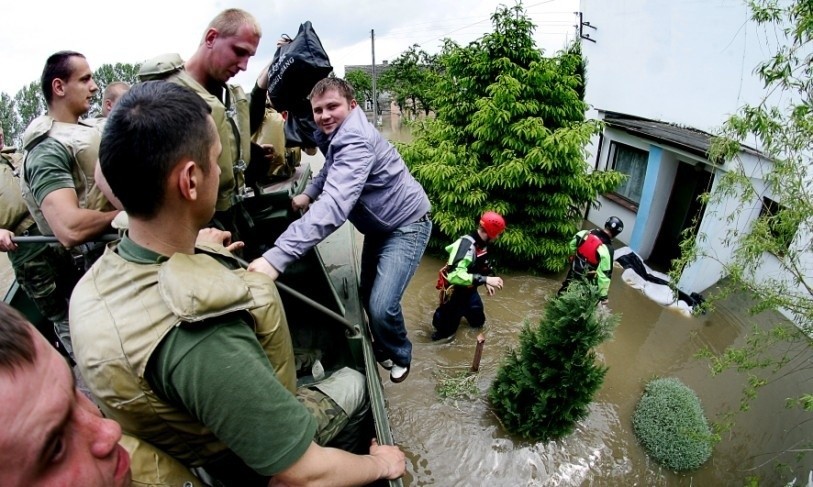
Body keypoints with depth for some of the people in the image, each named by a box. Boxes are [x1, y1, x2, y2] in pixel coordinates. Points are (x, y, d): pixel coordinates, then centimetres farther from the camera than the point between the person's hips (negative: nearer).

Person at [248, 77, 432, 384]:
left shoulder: (355, 140, -31)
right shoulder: (333, 135, 0)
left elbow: (335, 204, -45)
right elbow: (331, 169, 19)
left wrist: (277, 257, -55)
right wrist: (308, 193, -3)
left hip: (407, 224, -9)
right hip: (379, 225, 9)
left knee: (382, 305, -17)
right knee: (367, 295, 16)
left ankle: (399, 356, 14)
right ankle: (382, 347, 42)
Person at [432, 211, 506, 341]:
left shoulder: (482, 243, -3)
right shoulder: (466, 245, -32)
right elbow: (455, 275, -43)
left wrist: (486, 283, 8)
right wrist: (485, 279, -42)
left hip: (468, 289, 8)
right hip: (454, 290, -8)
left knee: (478, 322, 23)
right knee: (447, 331, 1)